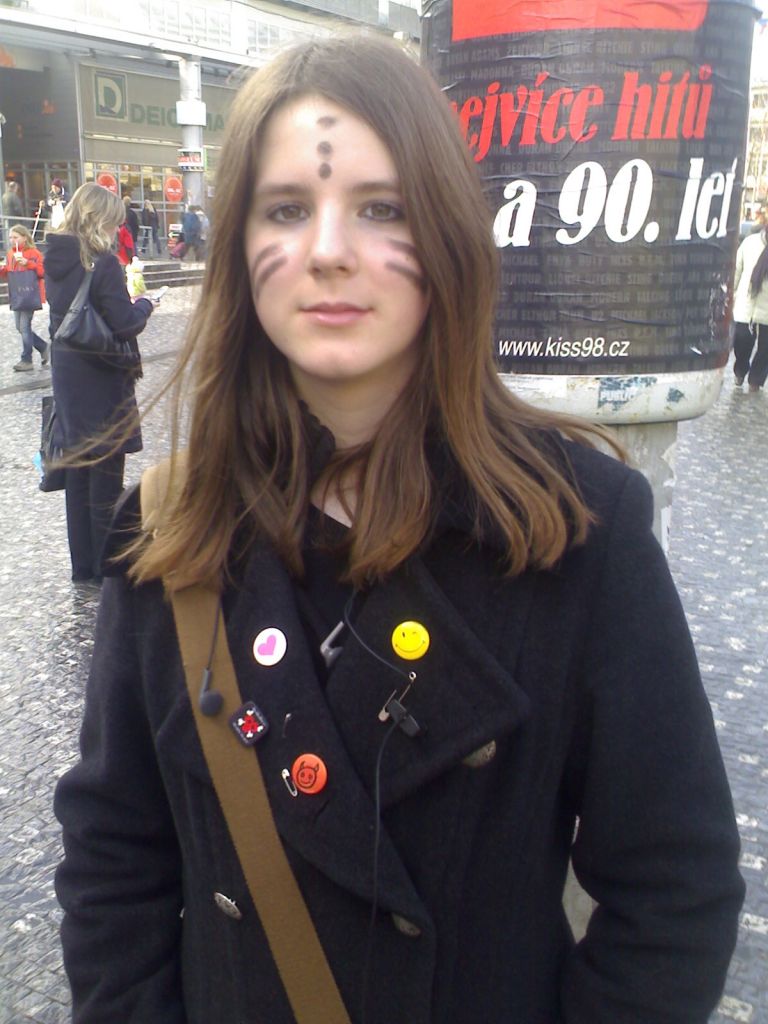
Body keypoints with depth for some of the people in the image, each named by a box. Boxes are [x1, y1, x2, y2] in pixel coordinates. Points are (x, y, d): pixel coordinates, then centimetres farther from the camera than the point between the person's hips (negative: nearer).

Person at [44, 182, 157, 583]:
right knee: (106, 478, 3)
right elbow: (125, 323, -19)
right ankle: (106, 569, 13)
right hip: (103, 383, -7)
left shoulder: (55, 259, 6)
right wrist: (144, 304, -1)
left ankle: (83, 566, 24)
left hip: (66, 376, 7)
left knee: (77, 474, 14)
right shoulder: (103, 263, -18)